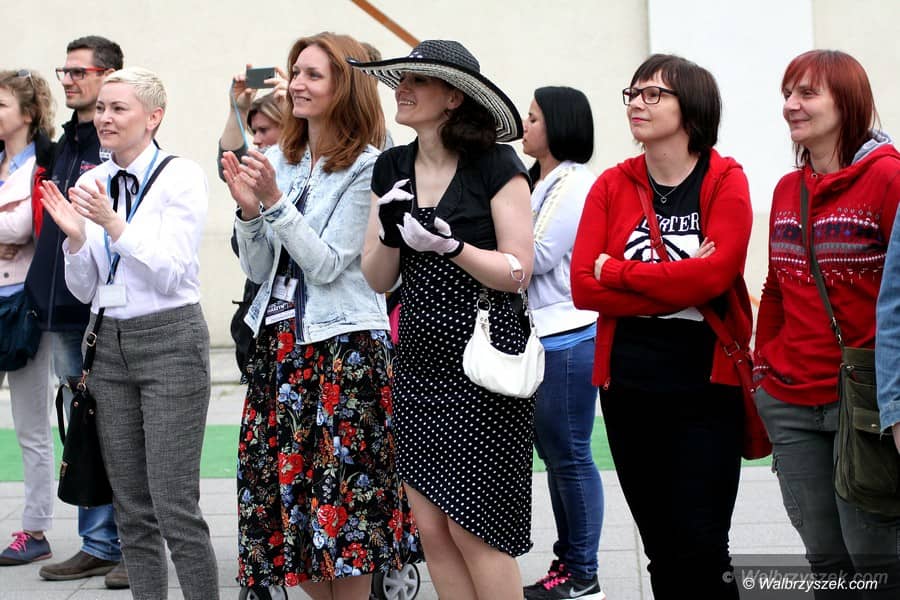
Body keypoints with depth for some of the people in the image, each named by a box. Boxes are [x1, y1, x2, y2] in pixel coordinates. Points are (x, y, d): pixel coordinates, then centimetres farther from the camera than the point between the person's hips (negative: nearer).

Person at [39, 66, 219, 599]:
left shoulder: (181, 176, -7)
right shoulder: (91, 184, 9)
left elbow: (172, 274, -14)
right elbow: (84, 290, 10)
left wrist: (114, 224, -22)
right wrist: (76, 236, -7)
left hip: (169, 340, -6)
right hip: (110, 345, 6)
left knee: (175, 508, -9)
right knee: (132, 510, 8)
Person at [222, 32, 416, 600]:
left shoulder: (366, 167, -8)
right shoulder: (279, 161, 10)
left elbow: (327, 264, -13)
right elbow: (259, 271, 12)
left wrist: (275, 201, -18)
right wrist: (249, 210, -5)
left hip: (344, 345, -6)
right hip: (280, 341, 7)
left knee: (341, 495, -4)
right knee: (283, 488, 8)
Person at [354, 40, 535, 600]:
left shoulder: (496, 166, -9)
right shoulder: (392, 169, 8)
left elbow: (517, 272, -11)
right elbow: (379, 279, 9)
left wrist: (448, 243, -24)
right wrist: (388, 234, -11)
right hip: (419, 363, 6)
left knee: (472, 528, -2)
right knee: (432, 529, 6)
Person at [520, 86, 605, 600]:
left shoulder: (575, 182, -11)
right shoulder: (543, 183, 18)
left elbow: (538, 255, -16)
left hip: (566, 339, -10)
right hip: (540, 336, 10)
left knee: (570, 456, -4)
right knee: (554, 455, 13)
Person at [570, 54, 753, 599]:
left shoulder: (726, 180, -2)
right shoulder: (612, 186, 6)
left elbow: (717, 271, -18)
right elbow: (583, 287, -6)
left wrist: (617, 272, -11)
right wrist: (680, 285, -15)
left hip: (707, 385, -3)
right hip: (628, 386, 3)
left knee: (702, 548, -6)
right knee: (661, 549, 11)